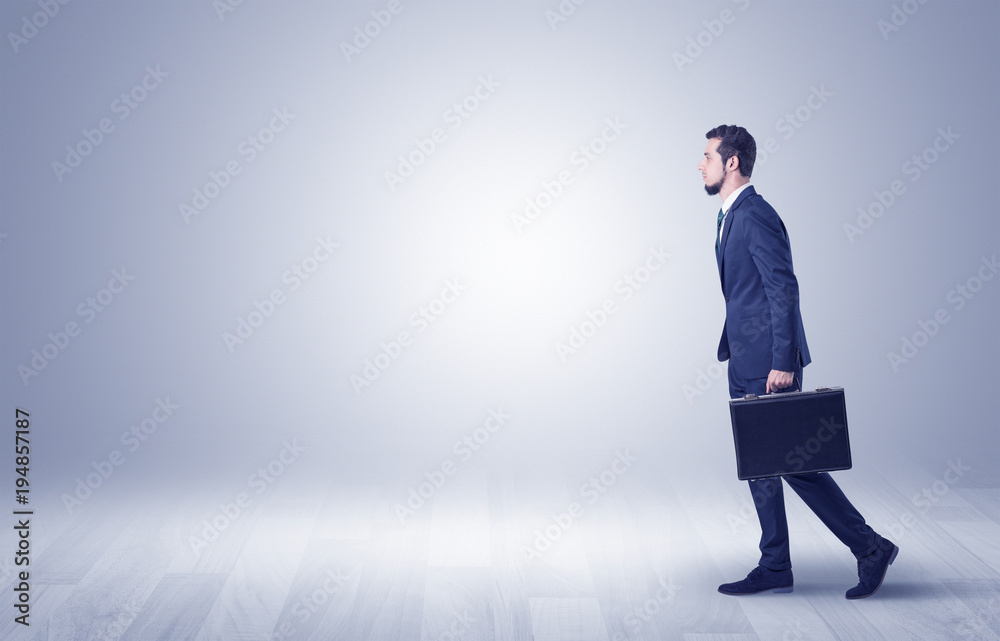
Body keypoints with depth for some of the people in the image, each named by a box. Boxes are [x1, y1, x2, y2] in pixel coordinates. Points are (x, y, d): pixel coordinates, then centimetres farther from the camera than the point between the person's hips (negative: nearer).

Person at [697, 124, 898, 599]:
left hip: (769, 363, -10)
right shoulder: (730, 215, 16)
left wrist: (782, 362, -24)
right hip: (745, 363, 10)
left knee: (792, 460, -5)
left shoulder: (756, 216, -15)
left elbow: (784, 289, -21)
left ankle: (870, 547, 7)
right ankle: (774, 568, 19)